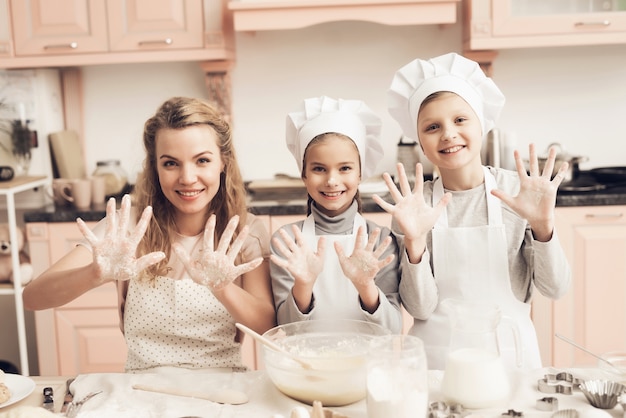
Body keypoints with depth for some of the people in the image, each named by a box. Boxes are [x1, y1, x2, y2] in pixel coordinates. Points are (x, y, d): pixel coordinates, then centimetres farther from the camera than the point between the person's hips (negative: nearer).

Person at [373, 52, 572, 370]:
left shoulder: (517, 190, -3)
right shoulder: (413, 204, -3)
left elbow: (554, 289, -3)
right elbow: (420, 308, -7)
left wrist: (543, 226, -17)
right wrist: (414, 243, -21)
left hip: (508, 352, 2)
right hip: (435, 359, -1)